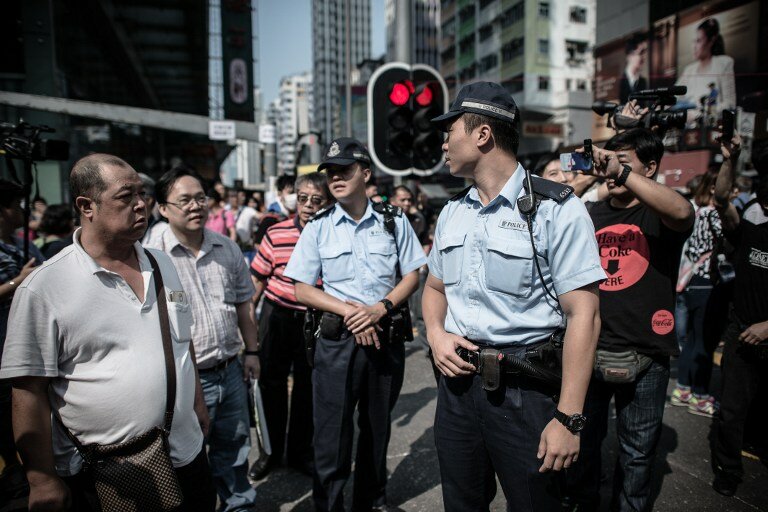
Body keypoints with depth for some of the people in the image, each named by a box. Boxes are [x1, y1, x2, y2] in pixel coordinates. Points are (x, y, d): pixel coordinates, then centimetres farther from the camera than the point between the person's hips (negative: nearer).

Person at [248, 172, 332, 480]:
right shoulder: (277, 234, -5)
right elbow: (258, 277, 2)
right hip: (277, 314, 1)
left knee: (307, 386, 12)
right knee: (271, 383, 10)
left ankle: (300, 452, 32)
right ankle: (271, 451, 31)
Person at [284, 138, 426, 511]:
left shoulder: (394, 221, 1)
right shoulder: (318, 227, -1)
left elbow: (412, 276, 4)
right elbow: (302, 290, 0)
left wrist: (380, 309, -13)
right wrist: (349, 311, -14)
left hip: (387, 337, 2)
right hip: (337, 338, -1)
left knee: (378, 428, 18)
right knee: (332, 433, 3)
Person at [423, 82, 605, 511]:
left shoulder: (555, 209, -11)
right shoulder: (452, 212, 9)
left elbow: (583, 316, -15)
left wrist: (568, 419, -17)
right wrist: (436, 334, -1)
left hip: (525, 390, -5)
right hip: (458, 378, 6)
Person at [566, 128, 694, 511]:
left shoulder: (659, 215, -3)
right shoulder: (589, 214, 9)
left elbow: (682, 212, -28)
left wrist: (620, 172, -32)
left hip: (644, 356, -3)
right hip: (588, 349, 3)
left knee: (637, 451, 15)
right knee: (582, 440, 18)